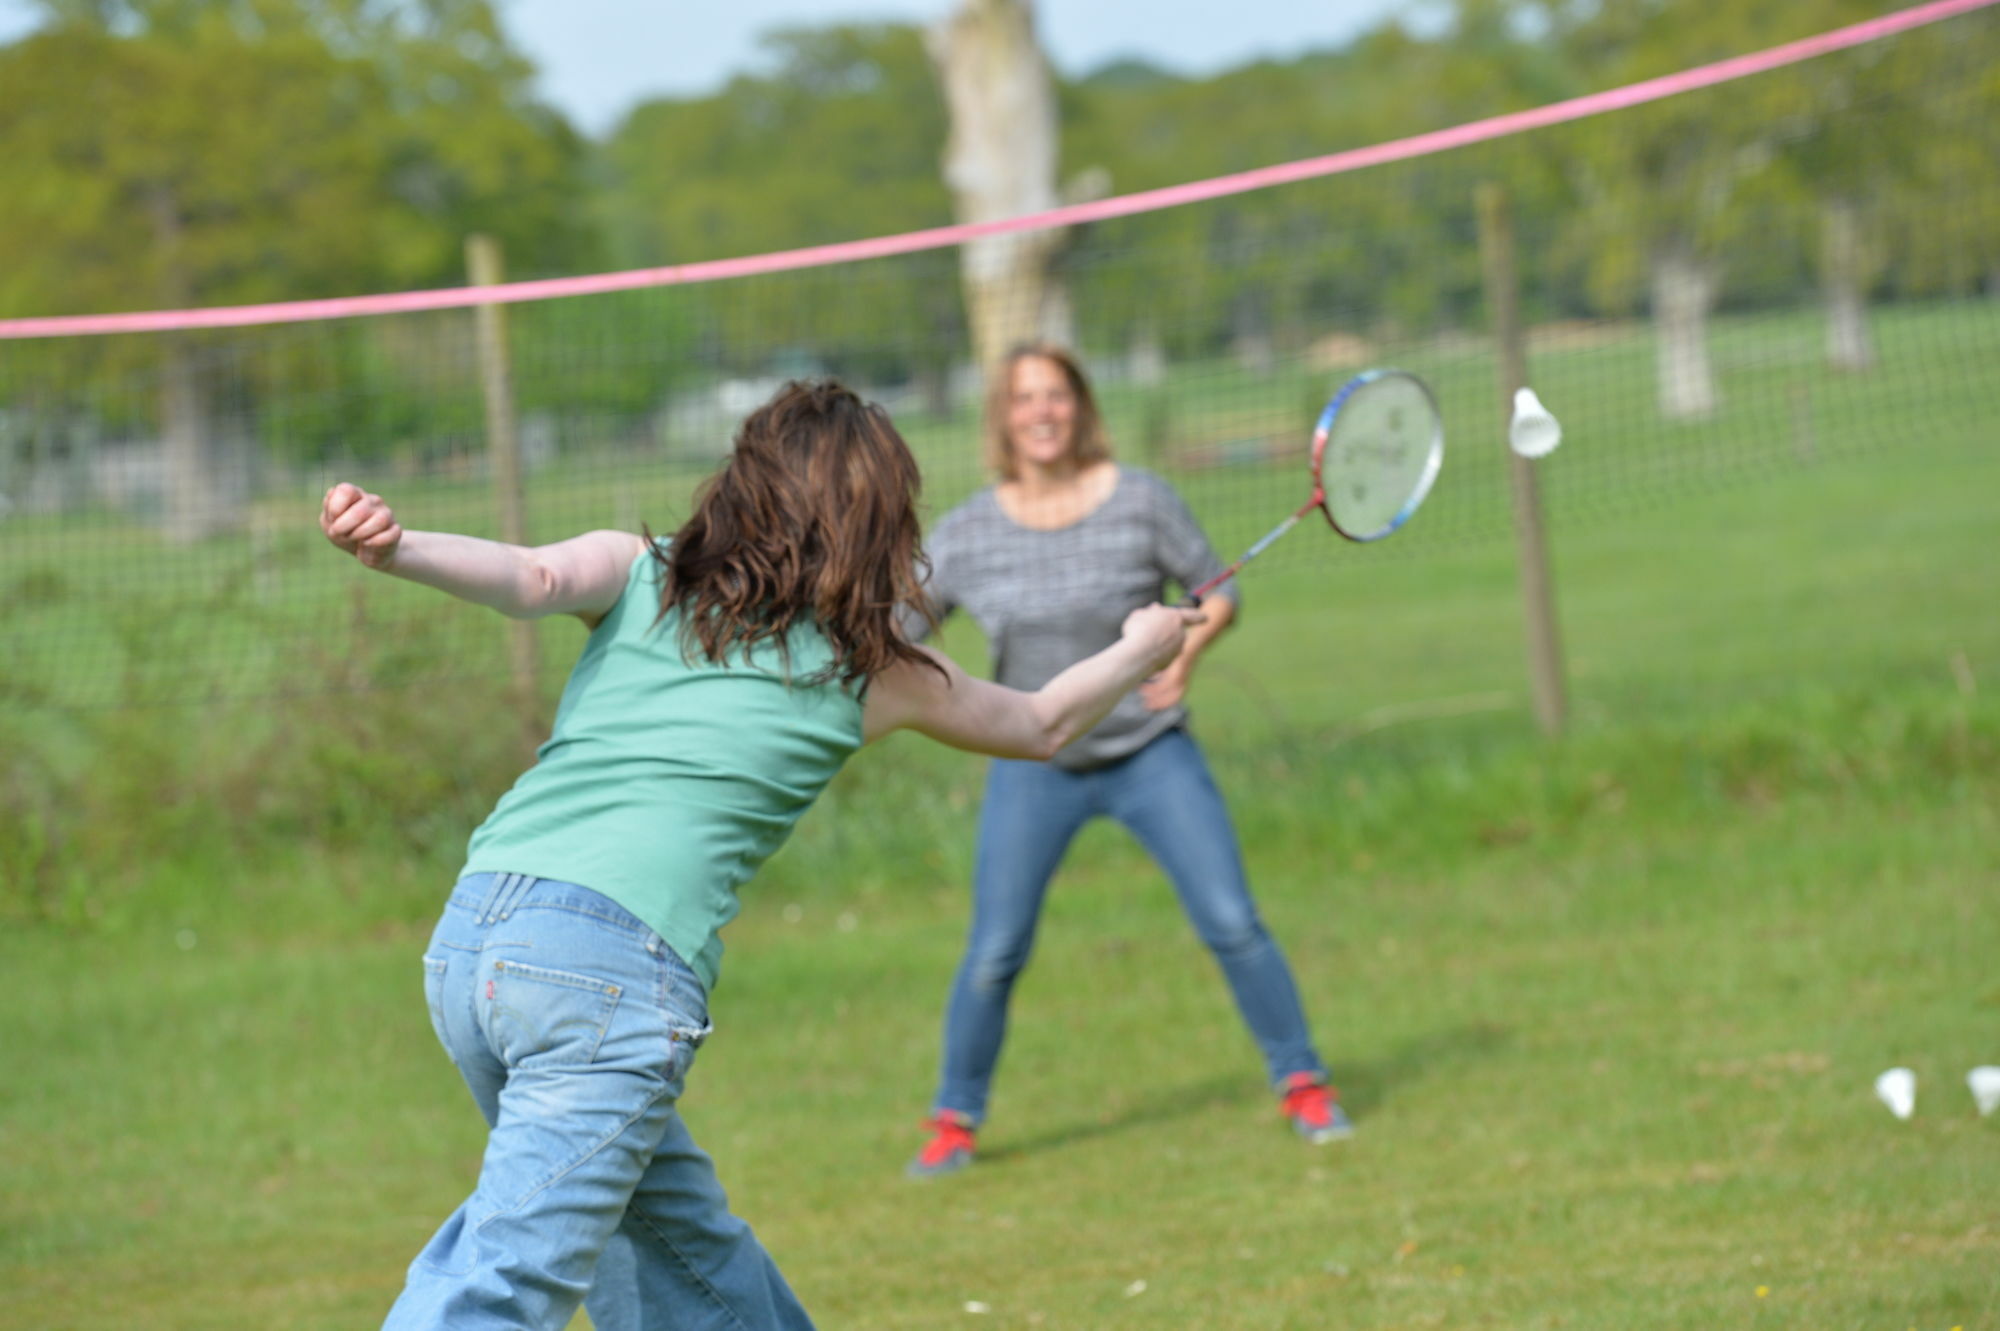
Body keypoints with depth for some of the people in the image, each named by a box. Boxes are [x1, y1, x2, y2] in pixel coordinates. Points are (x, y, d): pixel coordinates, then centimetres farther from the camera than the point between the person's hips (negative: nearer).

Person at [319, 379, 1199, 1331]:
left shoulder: (638, 574, 18)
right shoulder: (871, 671, 15)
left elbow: (531, 579, -5)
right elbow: (1040, 725, 32)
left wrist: (394, 549, -21)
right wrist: (1140, 649, 50)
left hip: (466, 938, 5)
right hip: (615, 968, -5)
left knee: (682, 1238, 22)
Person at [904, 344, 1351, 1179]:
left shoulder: (1139, 500, -7)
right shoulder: (966, 535, -4)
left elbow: (1217, 591, 2)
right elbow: (898, 633, 4)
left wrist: (1186, 653, -16)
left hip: (1151, 754, -1)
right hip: (1033, 765, 1)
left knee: (1232, 924, -6)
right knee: (993, 954, -3)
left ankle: (1301, 1085, 11)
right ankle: (954, 1121, 15)